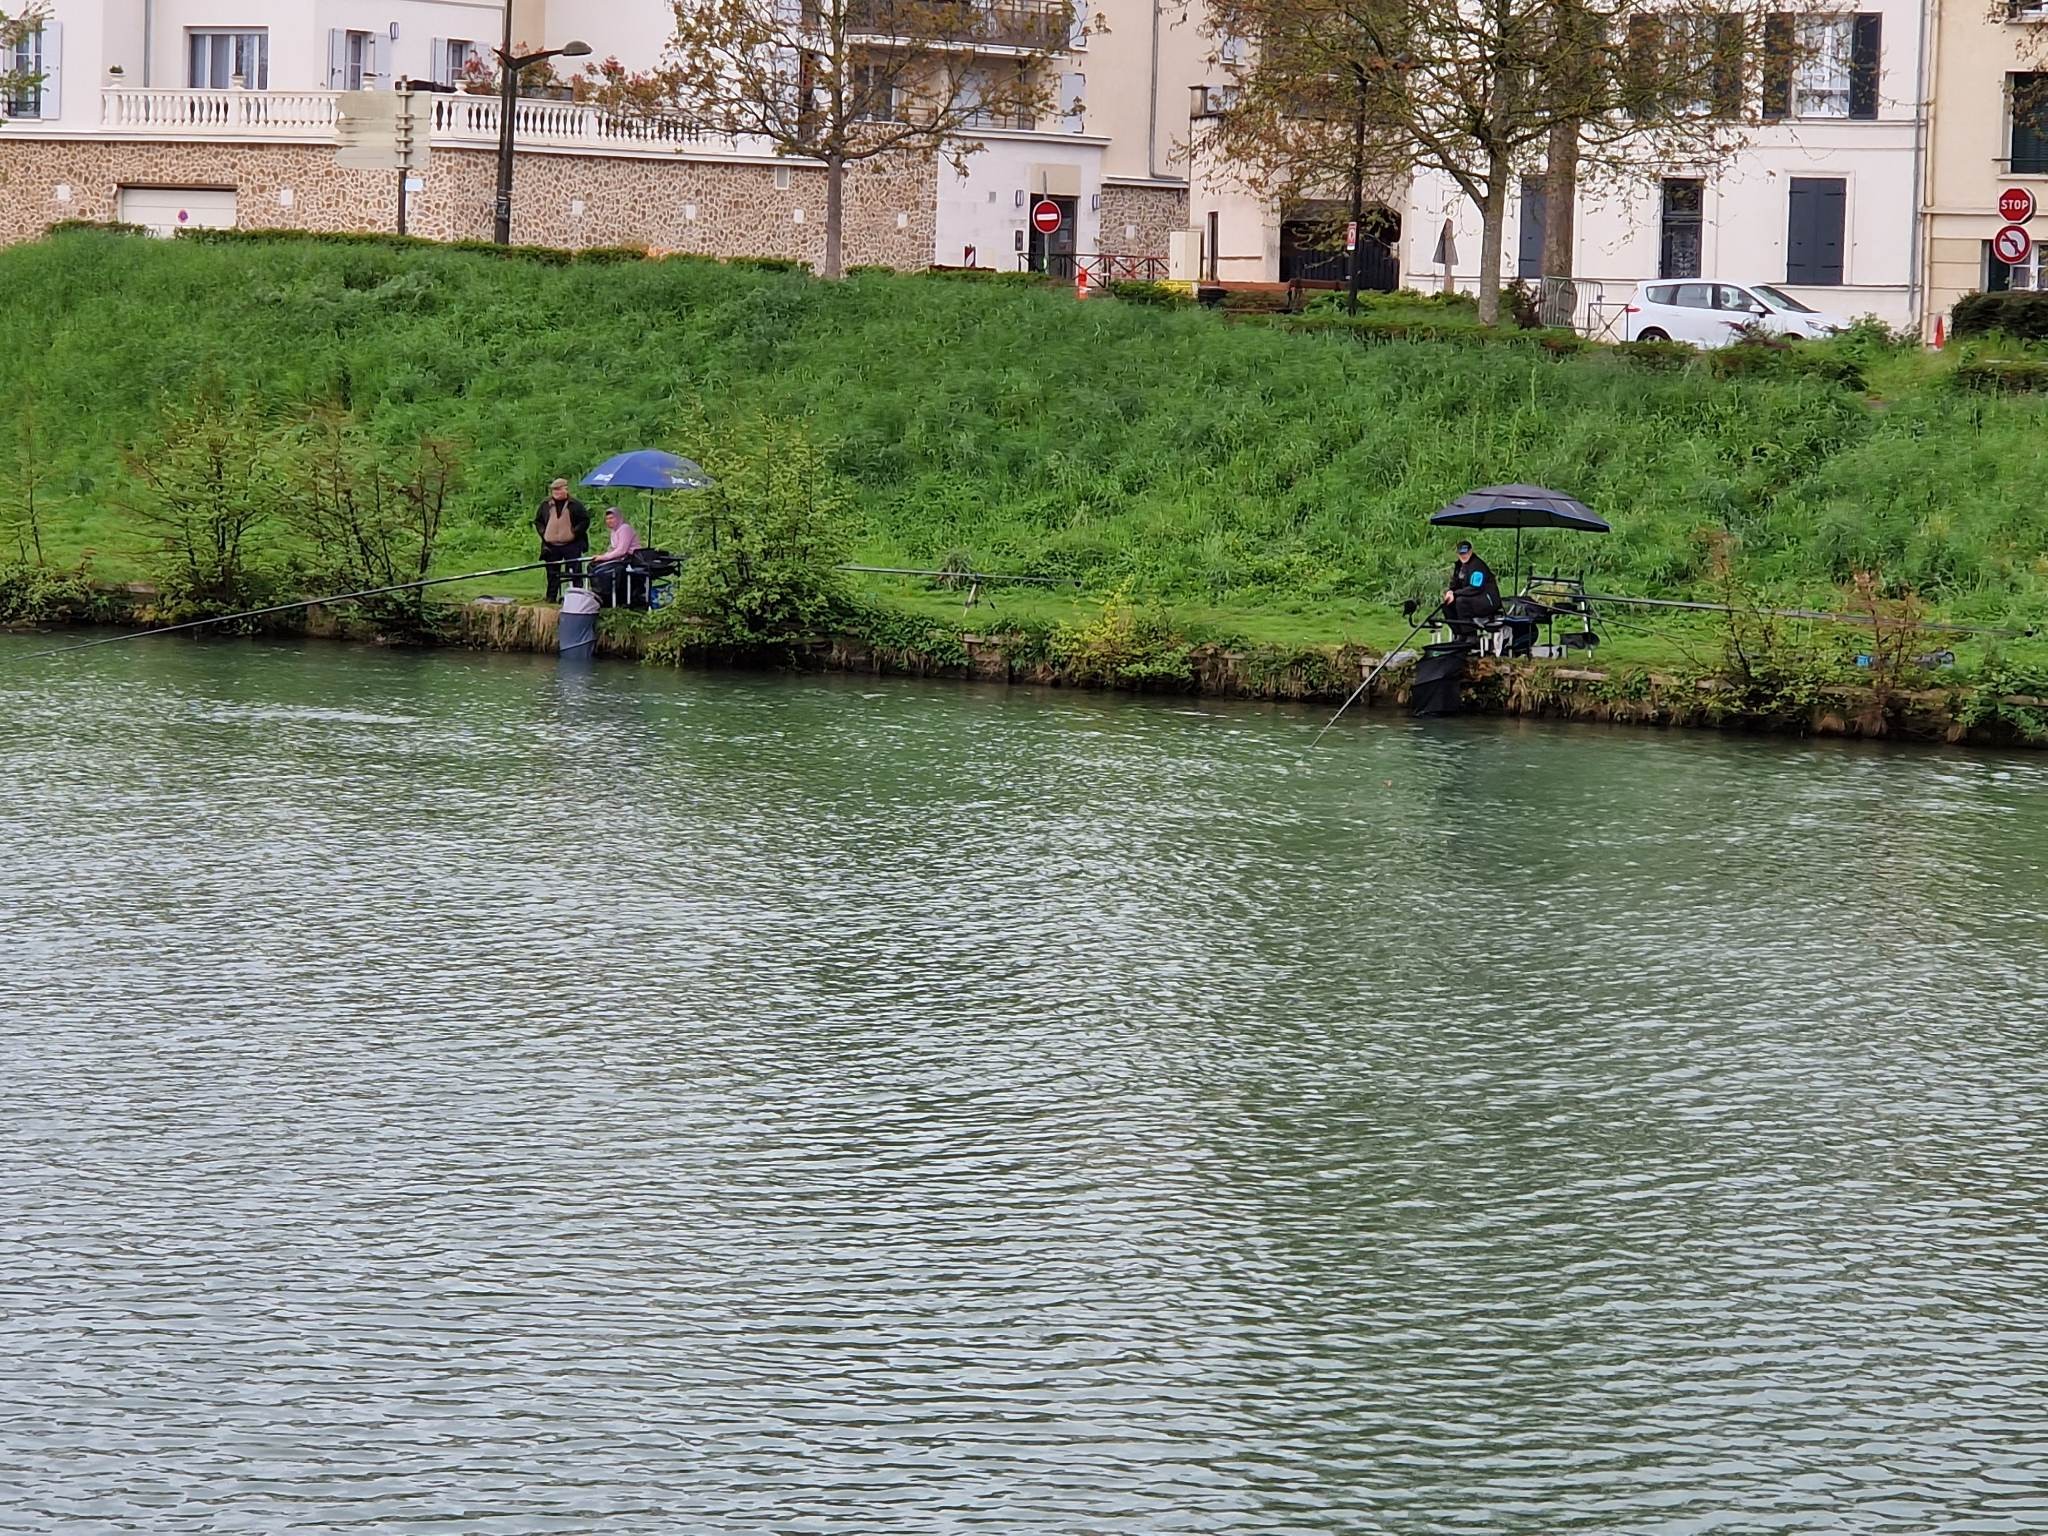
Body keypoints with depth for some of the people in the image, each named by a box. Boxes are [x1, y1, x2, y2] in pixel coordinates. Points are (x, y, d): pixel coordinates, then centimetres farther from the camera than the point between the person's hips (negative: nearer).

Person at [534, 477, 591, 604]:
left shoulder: (575, 505, 0)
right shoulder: (545, 505, 11)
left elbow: (585, 520, 2)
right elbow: (538, 521, 19)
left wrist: (575, 532, -9)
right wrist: (543, 532, 3)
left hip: (571, 545, -3)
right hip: (551, 545, 3)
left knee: (574, 573, -5)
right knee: (552, 573, 6)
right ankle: (551, 597, 12)